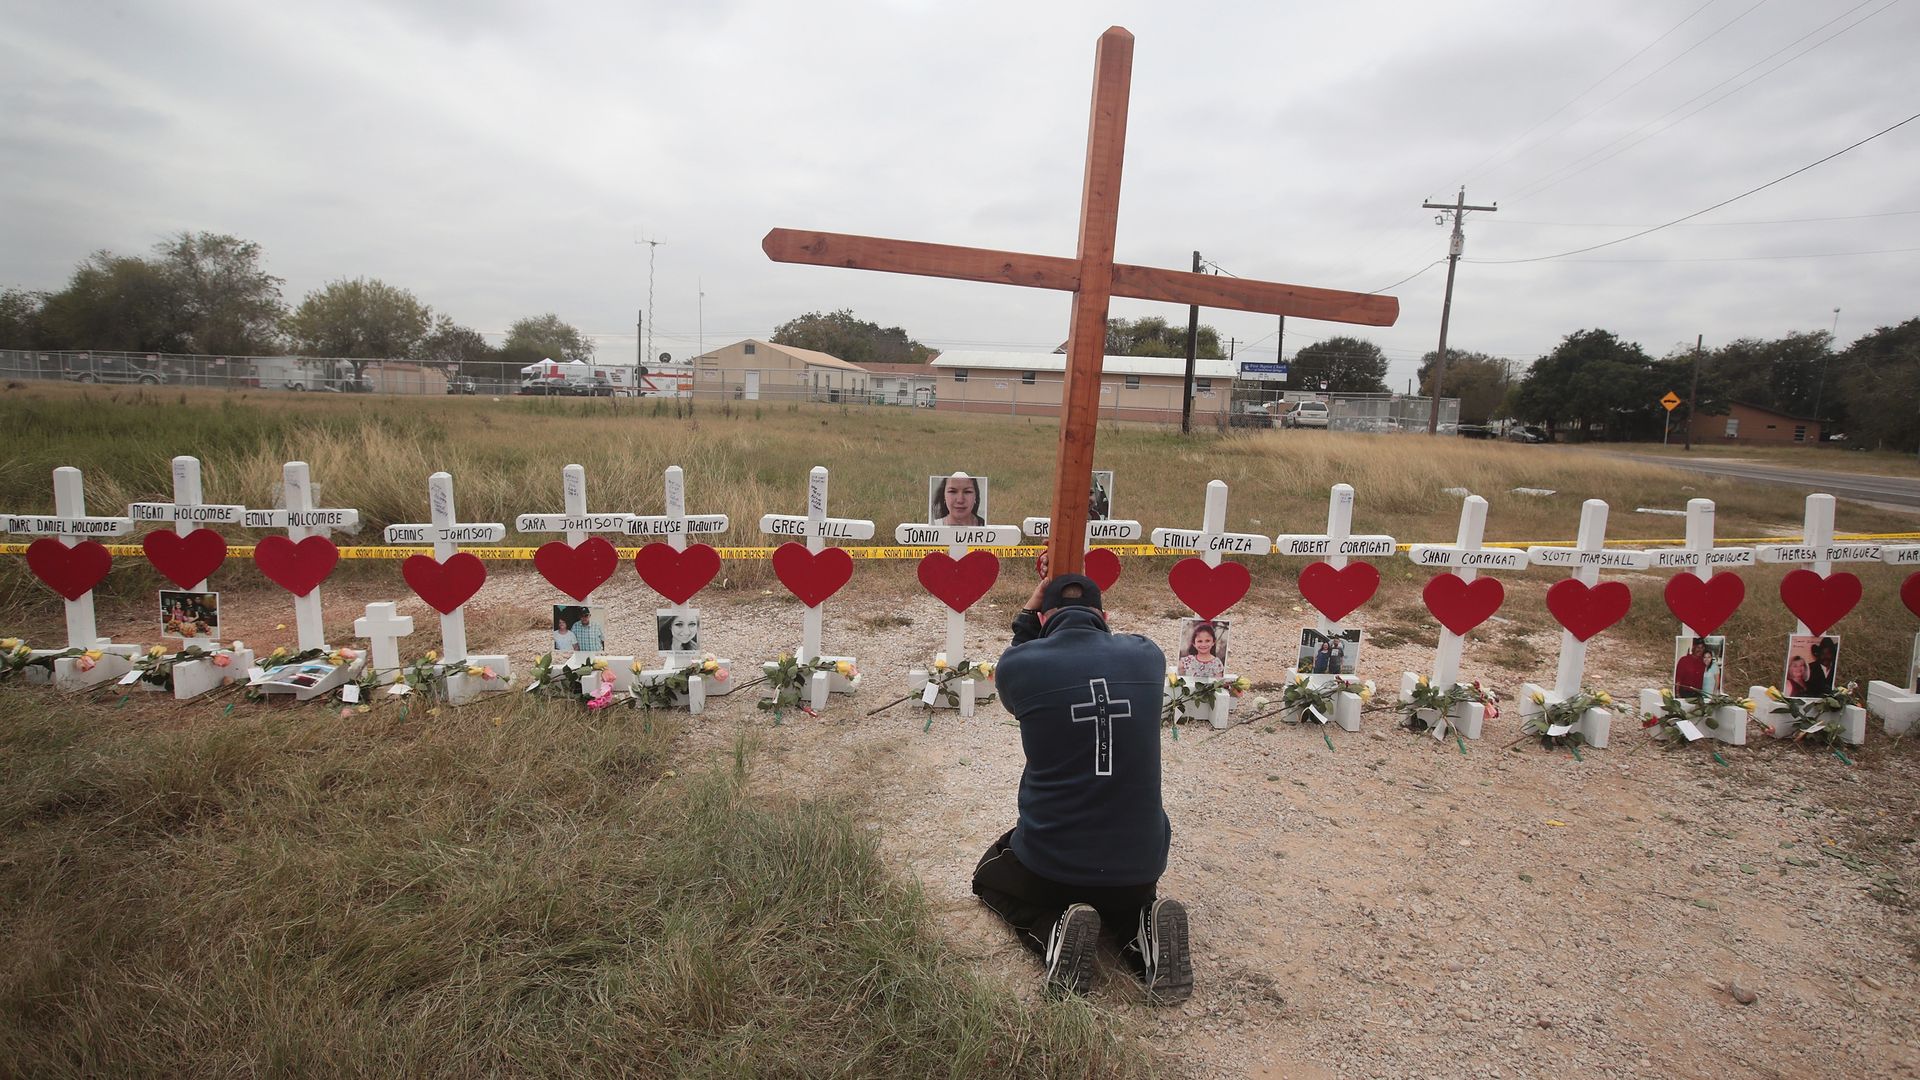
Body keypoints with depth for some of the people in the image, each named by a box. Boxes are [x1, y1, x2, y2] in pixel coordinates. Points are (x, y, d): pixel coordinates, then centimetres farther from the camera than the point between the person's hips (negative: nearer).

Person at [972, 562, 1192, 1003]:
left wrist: (1027, 612, 18)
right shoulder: (1147, 656, -5)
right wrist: (1084, 600, 26)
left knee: (991, 875, 31)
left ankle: (1054, 930, 0)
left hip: (1049, 863, -3)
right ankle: (1143, 931, 3)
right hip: (1141, 864, 3)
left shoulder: (1018, 664, -12)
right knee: (1126, 896, 39)